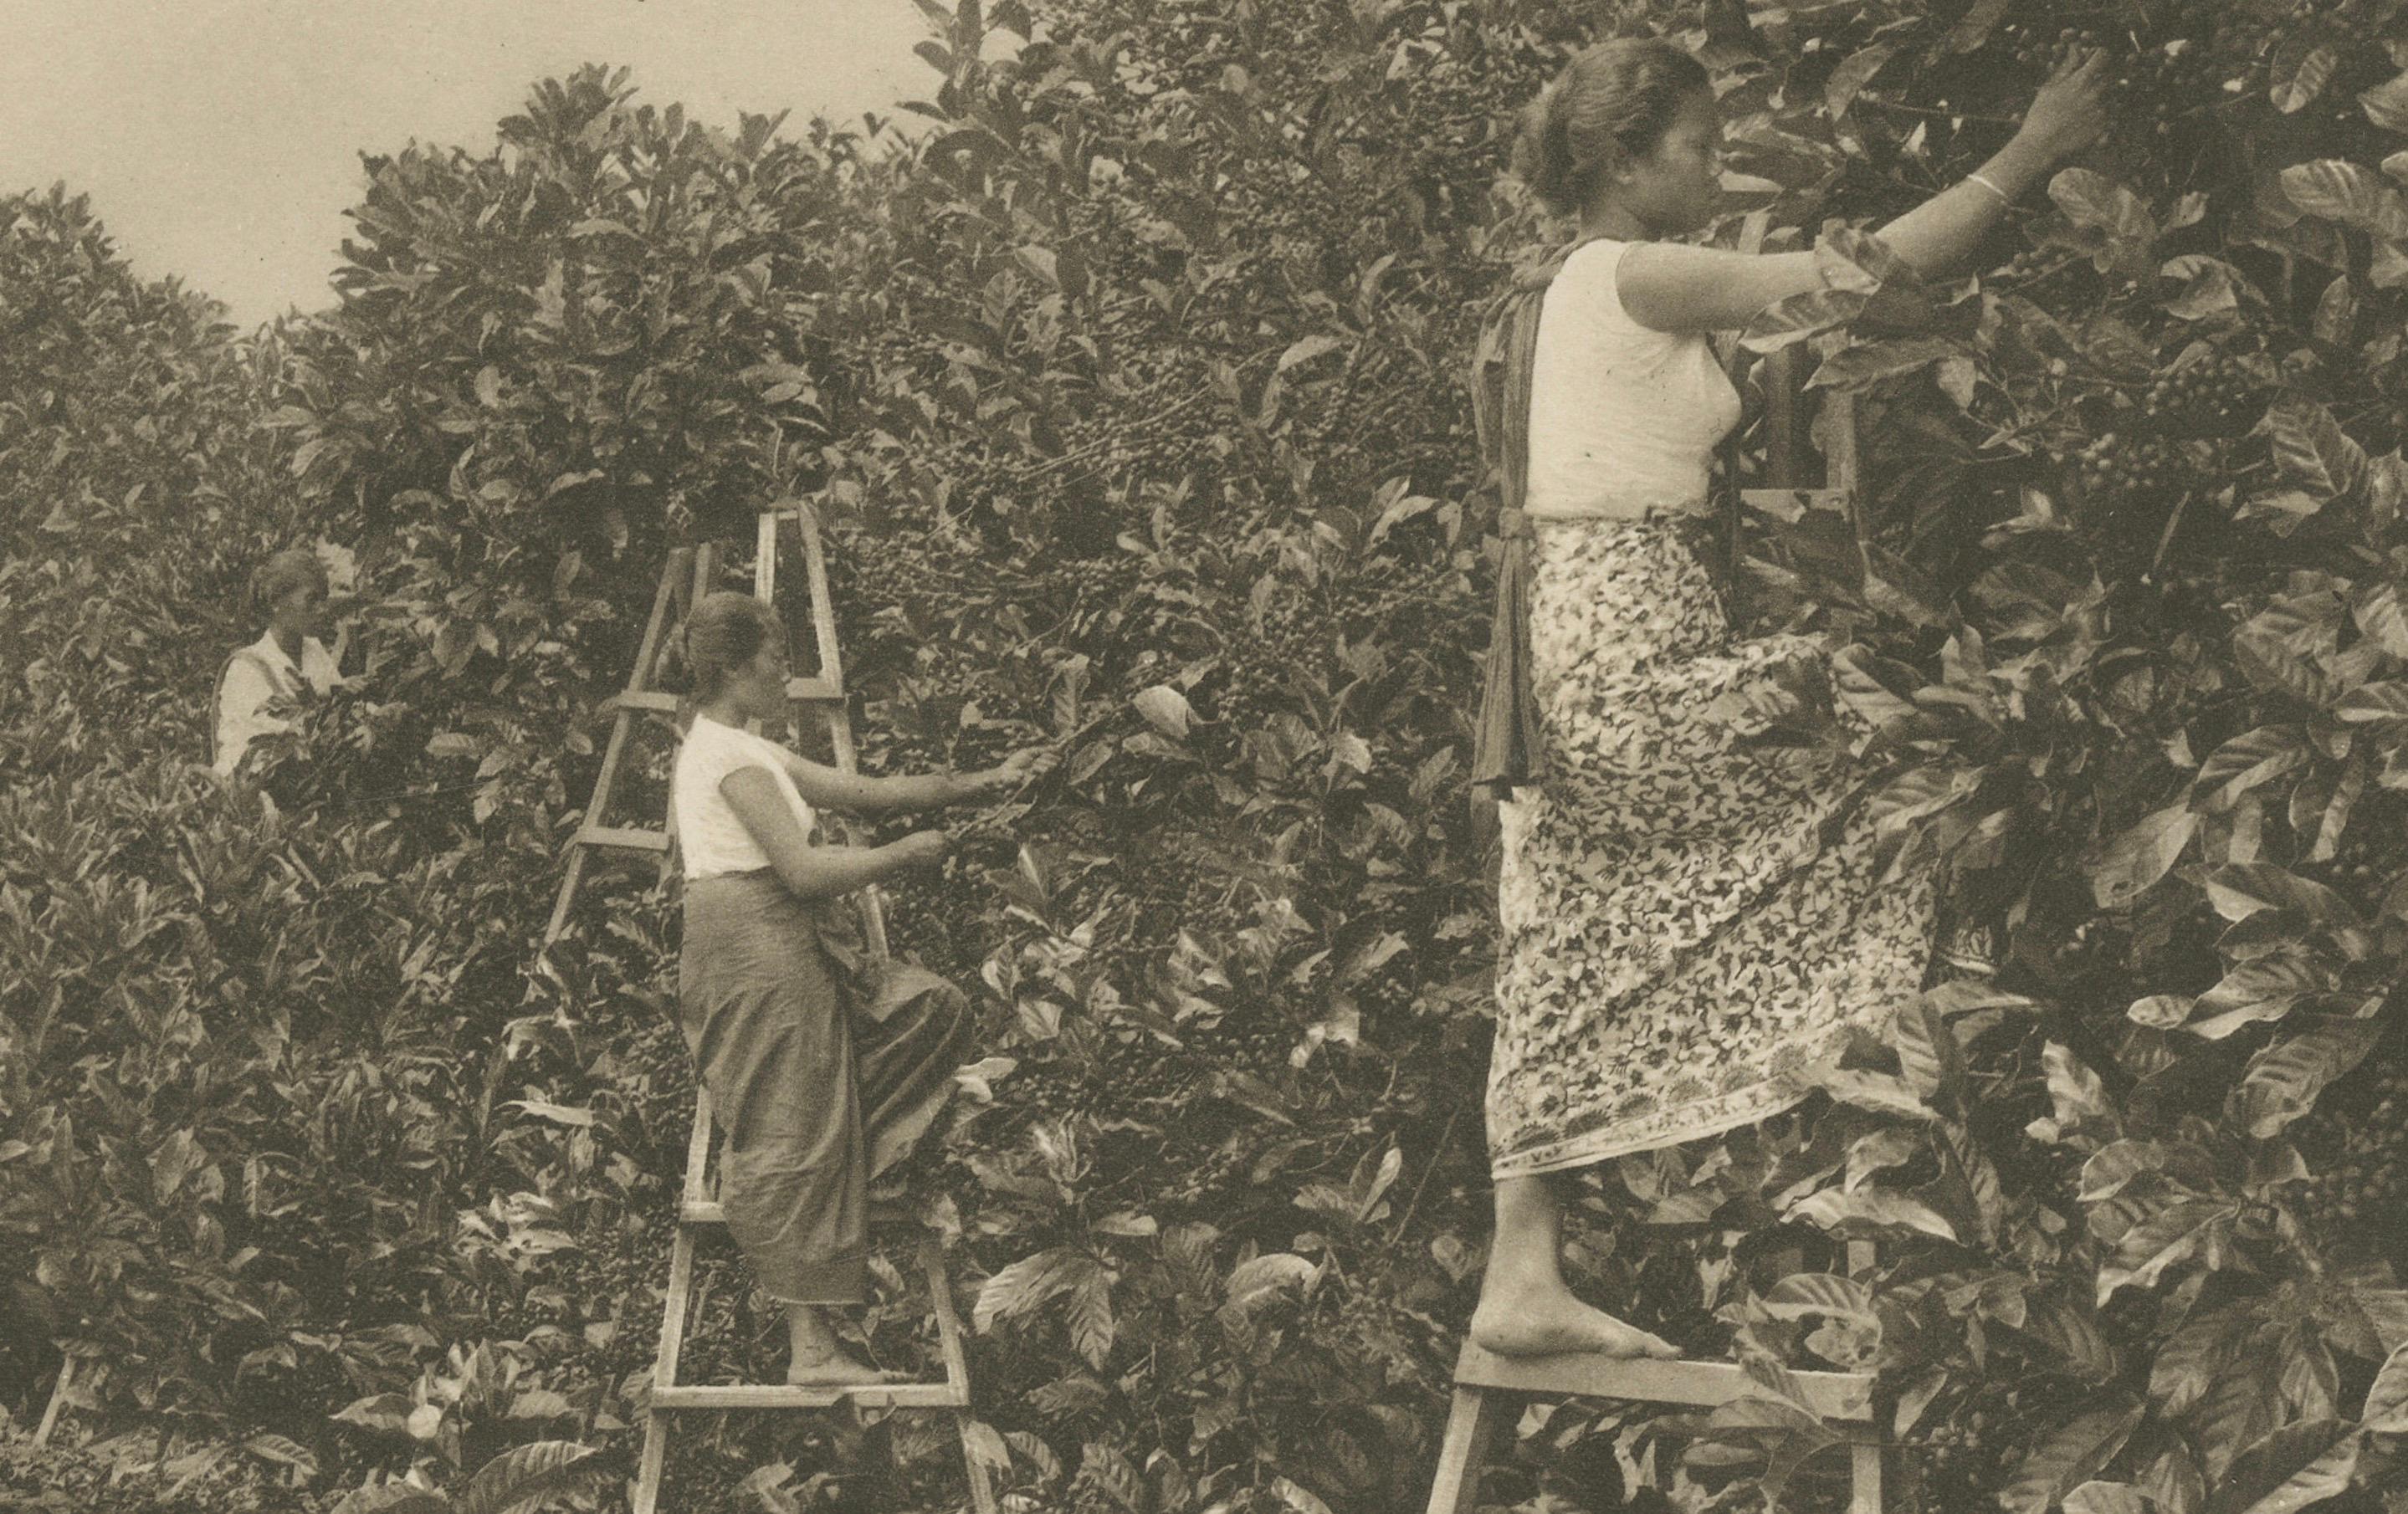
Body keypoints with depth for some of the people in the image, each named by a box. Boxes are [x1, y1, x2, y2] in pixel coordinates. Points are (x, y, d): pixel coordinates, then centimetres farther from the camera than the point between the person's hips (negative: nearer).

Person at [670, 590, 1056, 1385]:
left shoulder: (745, 751, 19)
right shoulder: (736, 757, -14)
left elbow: (865, 790, 17)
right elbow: (805, 871, -21)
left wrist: (985, 783, 13)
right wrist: (905, 856, -7)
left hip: (788, 954, 10)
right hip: (761, 954, -10)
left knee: (933, 1007, 11)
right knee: (791, 1146, -7)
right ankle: (811, 1347, -3)